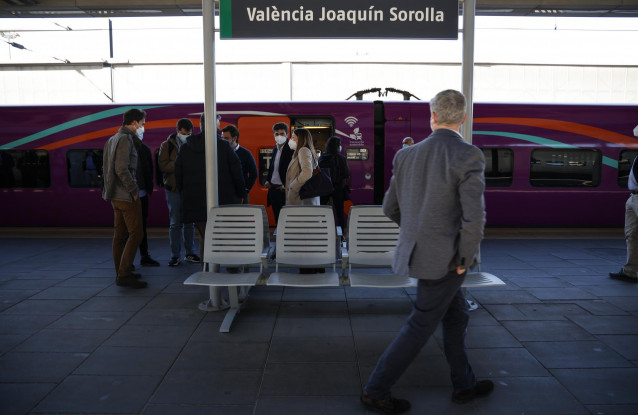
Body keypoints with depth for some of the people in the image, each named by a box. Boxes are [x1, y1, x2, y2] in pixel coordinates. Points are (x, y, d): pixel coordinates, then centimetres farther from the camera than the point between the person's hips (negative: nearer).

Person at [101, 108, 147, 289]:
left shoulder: (111, 140, 17)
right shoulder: (125, 139, -13)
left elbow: (106, 167, 19)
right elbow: (122, 169, -22)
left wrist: (109, 189, 20)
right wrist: (134, 191, -16)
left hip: (115, 196, 10)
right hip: (126, 195, -10)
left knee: (120, 235, 13)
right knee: (135, 234, -7)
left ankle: (121, 272, 20)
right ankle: (124, 275, -7)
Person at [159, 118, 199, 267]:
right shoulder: (167, 145, 1)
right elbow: (163, 165, -12)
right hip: (174, 189, -3)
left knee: (190, 223, 9)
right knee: (175, 223, 2)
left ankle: (190, 254, 18)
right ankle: (175, 256, 9)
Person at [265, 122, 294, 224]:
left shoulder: (291, 149, -10)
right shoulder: (275, 149, 14)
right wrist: (267, 180, 8)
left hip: (284, 190, -7)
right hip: (273, 189, 7)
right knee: (277, 220, 12)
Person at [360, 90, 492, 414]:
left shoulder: (406, 156, 2)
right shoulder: (468, 156, -16)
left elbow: (390, 209, 9)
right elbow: (474, 217, -24)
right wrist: (465, 260, -10)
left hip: (417, 251, 7)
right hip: (444, 259, -6)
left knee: (457, 316, 22)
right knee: (421, 326, 7)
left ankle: (464, 384, 36)